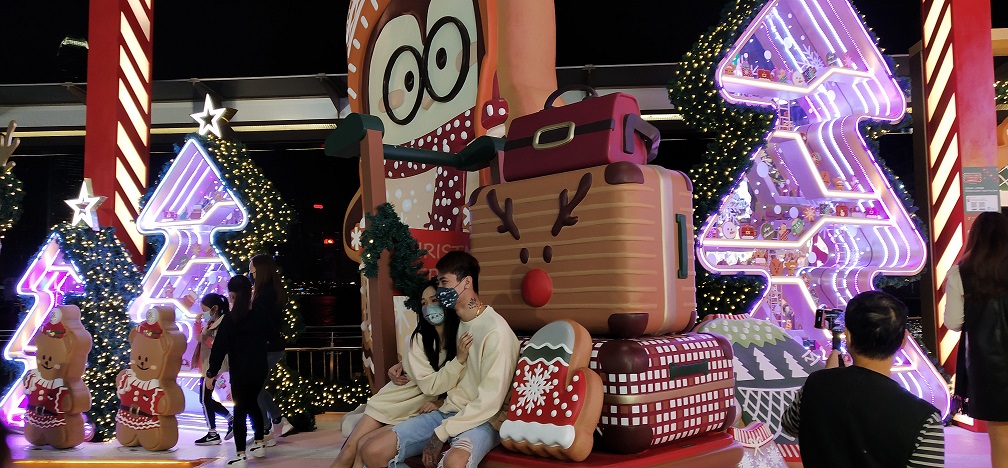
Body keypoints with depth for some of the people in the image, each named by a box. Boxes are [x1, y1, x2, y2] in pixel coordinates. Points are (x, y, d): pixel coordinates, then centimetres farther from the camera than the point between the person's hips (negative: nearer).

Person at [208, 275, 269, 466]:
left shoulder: (230, 320, -12)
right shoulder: (260, 316, 3)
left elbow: (220, 348, -12)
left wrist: (211, 373, -7)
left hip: (240, 373, -5)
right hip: (259, 370, 6)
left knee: (240, 410, 0)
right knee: (252, 404, 23)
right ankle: (259, 444, 30)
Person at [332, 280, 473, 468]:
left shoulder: (465, 339, -11)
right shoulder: (420, 337, -11)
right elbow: (430, 385, -20)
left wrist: (441, 402, -18)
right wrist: (459, 359, -31)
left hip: (422, 411, -1)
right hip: (395, 400, 1)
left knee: (365, 445, -14)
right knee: (350, 449, -8)